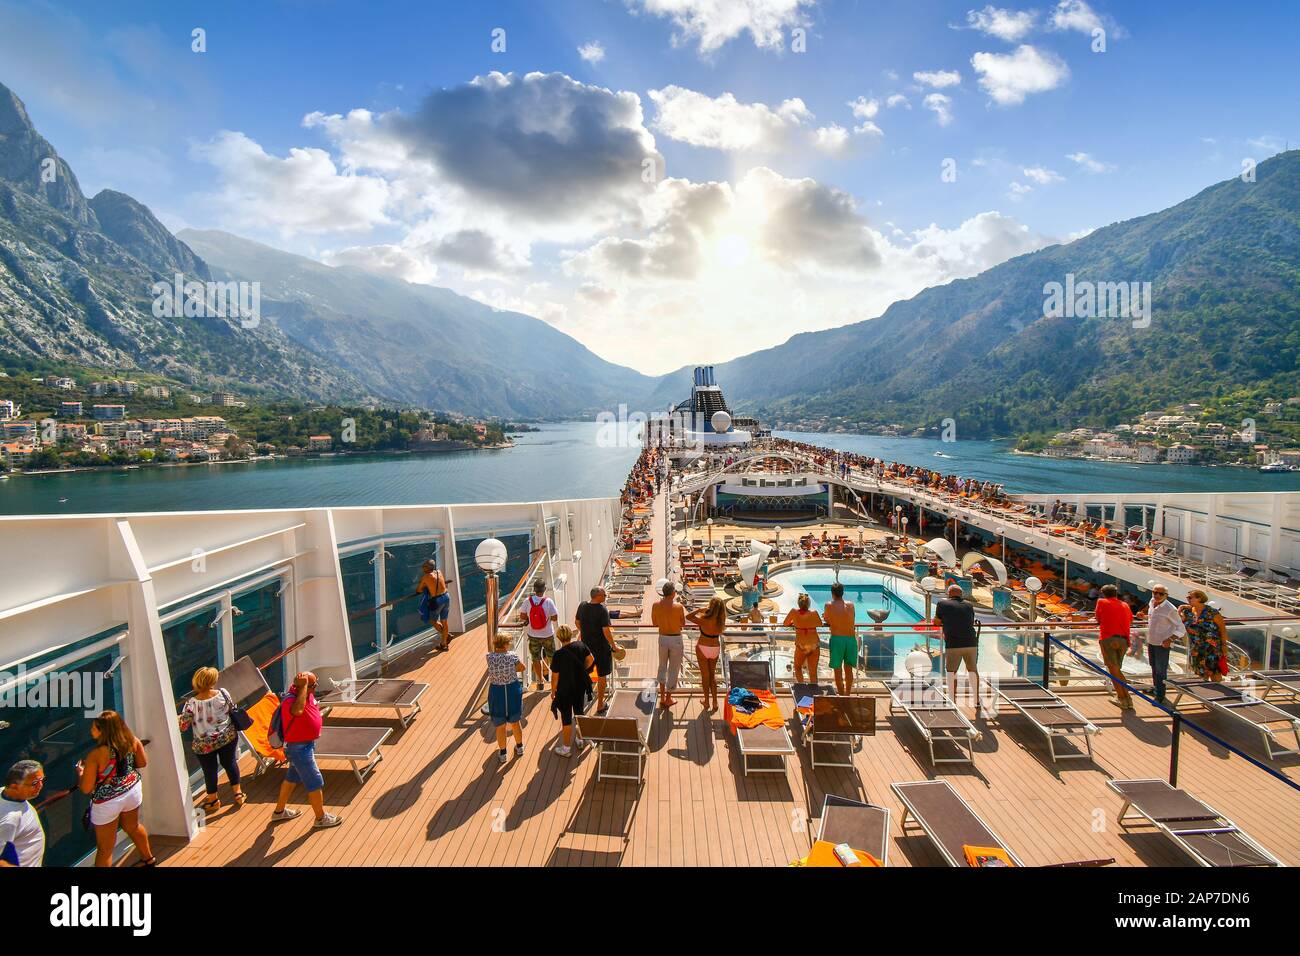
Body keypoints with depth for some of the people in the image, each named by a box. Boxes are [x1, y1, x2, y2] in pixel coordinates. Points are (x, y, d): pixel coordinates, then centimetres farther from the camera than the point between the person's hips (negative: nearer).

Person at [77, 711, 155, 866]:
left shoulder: (95, 755, -28)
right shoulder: (132, 741, -14)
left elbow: (86, 789, -17)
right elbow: (143, 763, 2)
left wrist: (81, 771, 0)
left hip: (108, 802, -6)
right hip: (133, 790, 6)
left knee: (105, 848, 12)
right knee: (133, 826, 31)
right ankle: (148, 858, 51)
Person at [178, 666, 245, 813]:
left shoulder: (191, 703, -24)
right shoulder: (222, 693, -19)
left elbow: (183, 727, -17)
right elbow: (232, 709, -3)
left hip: (204, 744, -1)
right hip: (228, 737, 2)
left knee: (210, 770, 17)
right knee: (230, 763, 19)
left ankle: (213, 799, 37)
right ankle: (238, 793, 29)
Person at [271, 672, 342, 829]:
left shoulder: (309, 695, -3)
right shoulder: (290, 701, -30)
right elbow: (297, 710, -54)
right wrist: (303, 686, -47)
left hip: (308, 744, 9)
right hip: (299, 748, -9)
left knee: (292, 777, 26)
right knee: (315, 782, 1)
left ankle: (279, 811, 45)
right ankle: (321, 818, 18)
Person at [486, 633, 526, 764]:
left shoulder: (490, 657, -14)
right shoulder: (512, 655, -14)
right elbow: (522, 667, 3)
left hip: (497, 692, -1)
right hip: (513, 690, 1)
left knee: (500, 726, 14)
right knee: (515, 722, 21)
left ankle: (502, 754, 27)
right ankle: (519, 748, 40)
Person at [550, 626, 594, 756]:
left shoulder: (558, 655, -25)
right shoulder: (580, 645, -13)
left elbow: (555, 677, -17)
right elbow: (590, 660, 2)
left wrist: (553, 691, -1)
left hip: (565, 691, -5)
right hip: (580, 687, 5)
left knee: (566, 718, 10)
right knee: (579, 713, 23)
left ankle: (566, 748, 25)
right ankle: (580, 740, 40)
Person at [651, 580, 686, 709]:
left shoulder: (656, 605, -8)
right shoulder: (678, 606, -17)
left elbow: (654, 623, 3)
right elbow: (683, 624, -3)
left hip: (663, 638, 3)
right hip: (676, 639, -3)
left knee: (662, 666, 23)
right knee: (673, 669, 12)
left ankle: (662, 697, 24)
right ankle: (668, 699, 19)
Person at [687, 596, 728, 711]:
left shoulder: (704, 620, -26)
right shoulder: (720, 621, -13)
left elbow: (688, 616, -14)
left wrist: (700, 609, -11)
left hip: (703, 648, -3)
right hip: (715, 648, 3)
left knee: (705, 675, 13)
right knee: (712, 674, 20)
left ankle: (707, 702, 24)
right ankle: (714, 702, 21)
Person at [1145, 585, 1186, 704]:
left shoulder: (1170, 609, -20)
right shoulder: (1152, 602, 1)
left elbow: (1181, 628, -16)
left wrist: (1170, 639, -25)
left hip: (1162, 644, -7)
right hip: (1151, 641, 7)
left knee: (1161, 670, -3)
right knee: (1153, 667, 22)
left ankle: (1160, 696, 5)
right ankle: (1155, 687, 40)